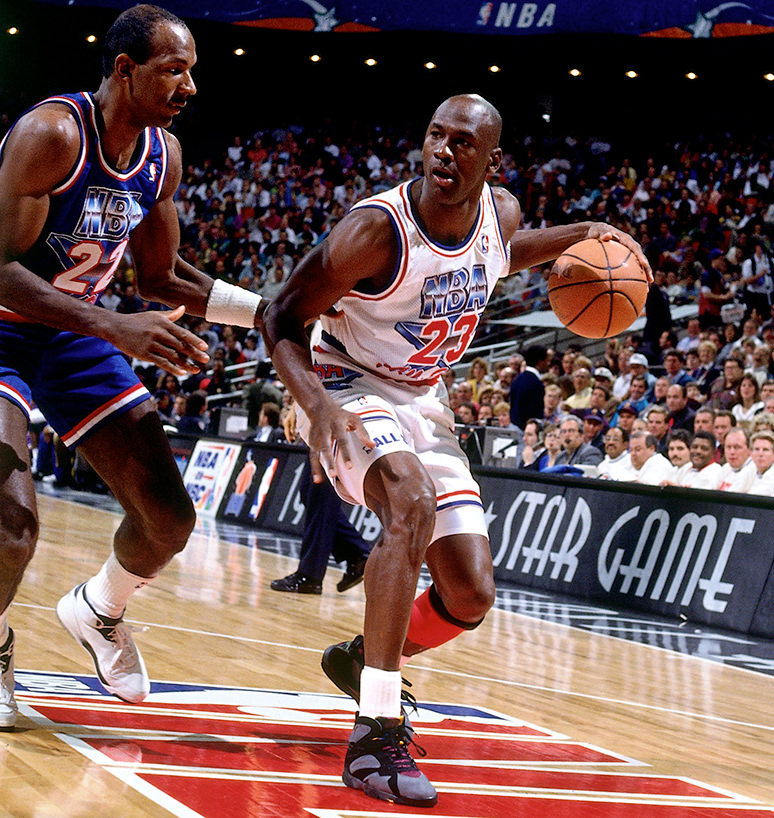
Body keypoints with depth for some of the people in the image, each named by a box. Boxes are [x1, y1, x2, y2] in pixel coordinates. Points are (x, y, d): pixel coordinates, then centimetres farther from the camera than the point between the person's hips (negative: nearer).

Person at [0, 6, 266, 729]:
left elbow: (160, 278, 10)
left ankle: (97, 611, 35)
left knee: (169, 516, 3)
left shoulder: (162, 157, -3)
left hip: (75, 335, 7)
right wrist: (118, 328, -40)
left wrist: (274, 311, 0)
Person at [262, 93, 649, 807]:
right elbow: (282, 318, -20)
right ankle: (376, 730, -36)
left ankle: (362, 659, 33)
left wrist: (580, 236, 5)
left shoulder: (501, 212, -6)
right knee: (413, 501, -38)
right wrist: (316, 403, -36)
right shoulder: (377, 229, -25)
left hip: (423, 402, 6)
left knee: (471, 596, 0)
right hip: (348, 391, -6)